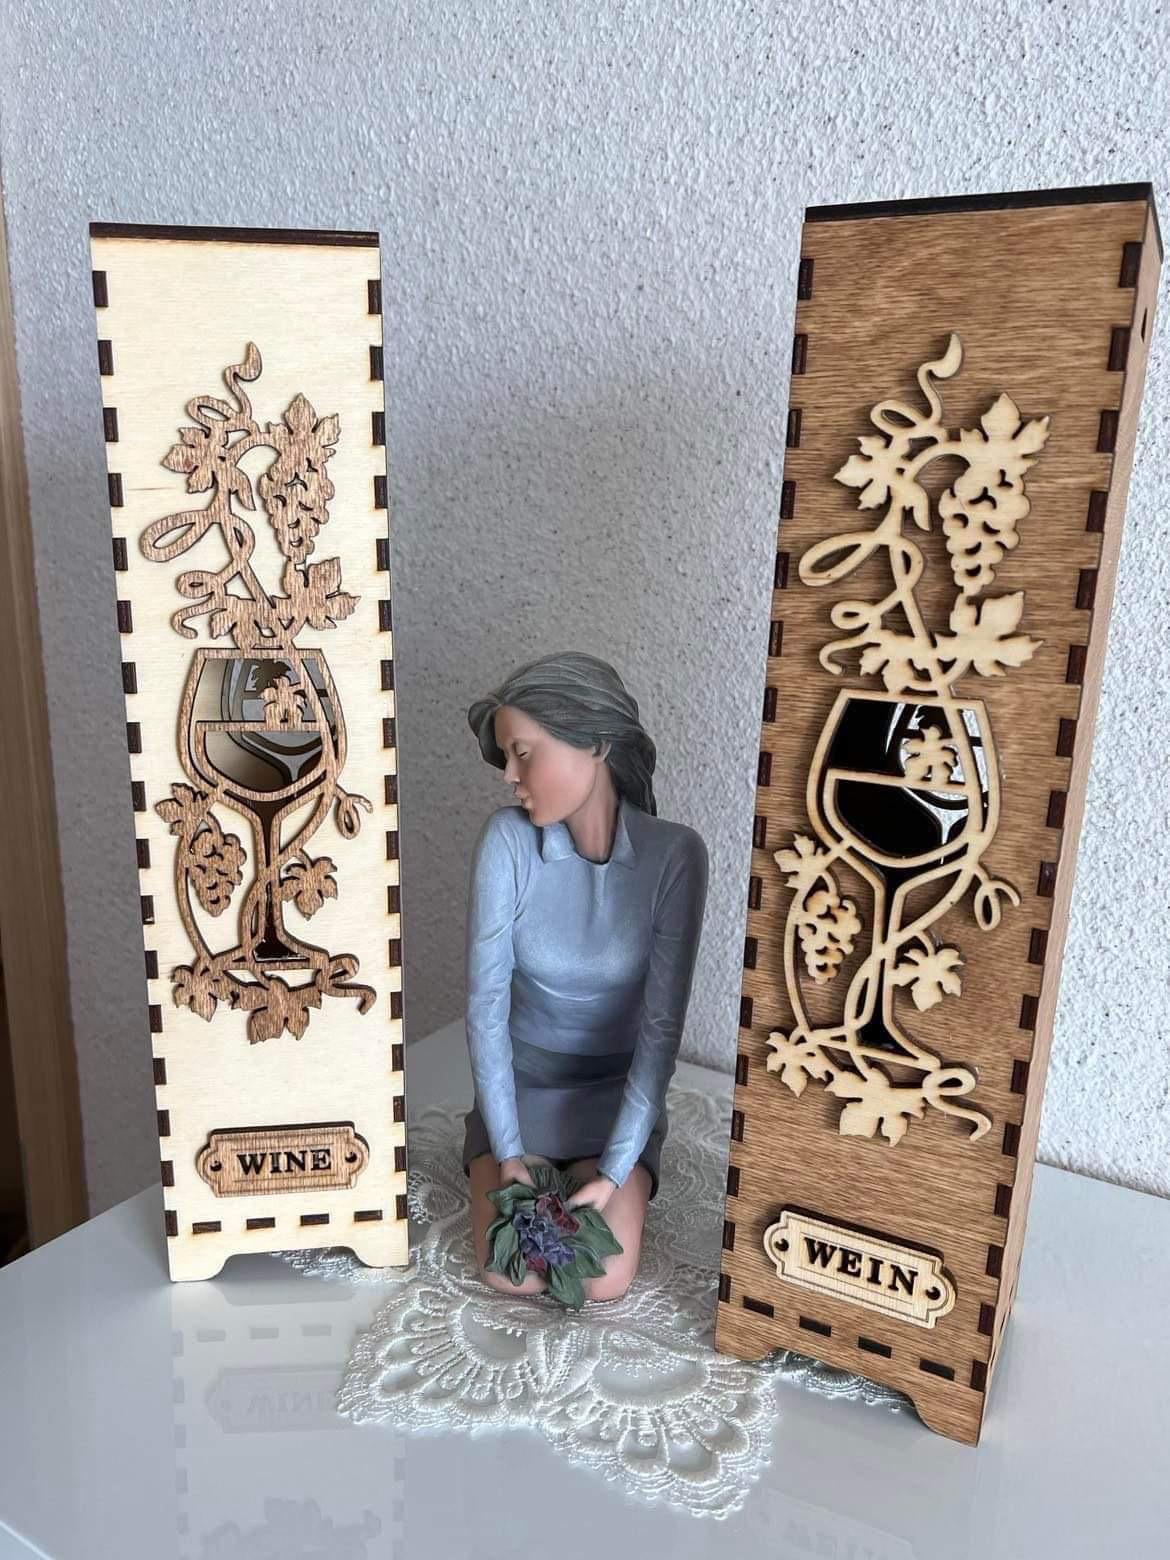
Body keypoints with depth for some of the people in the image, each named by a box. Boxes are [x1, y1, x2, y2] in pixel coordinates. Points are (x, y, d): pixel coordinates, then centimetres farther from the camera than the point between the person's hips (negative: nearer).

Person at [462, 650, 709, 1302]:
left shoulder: (675, 853, -22)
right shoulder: (507, 841, -20)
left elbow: (663, 1024, -20)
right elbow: (486, 999, -17)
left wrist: (614, 1170, -23)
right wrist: (508, 1149, -19)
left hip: (617, 1092, 0)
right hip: (519, 1083, 1)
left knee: (604, 1283, -12)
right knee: (511, 1275, -11)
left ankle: (585, 1173, 19)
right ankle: (488, 1157, 21)